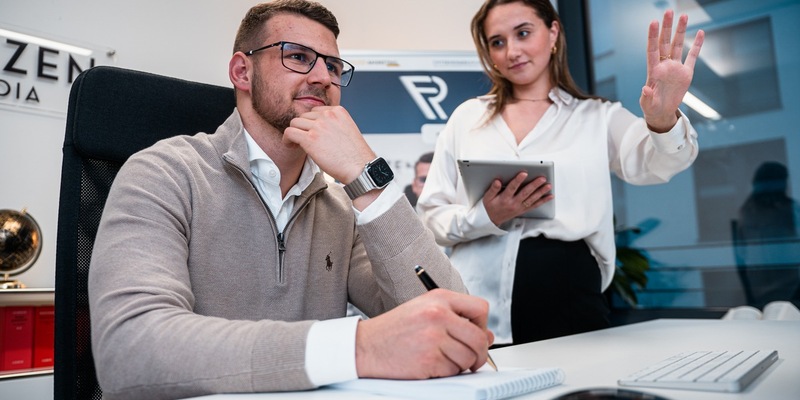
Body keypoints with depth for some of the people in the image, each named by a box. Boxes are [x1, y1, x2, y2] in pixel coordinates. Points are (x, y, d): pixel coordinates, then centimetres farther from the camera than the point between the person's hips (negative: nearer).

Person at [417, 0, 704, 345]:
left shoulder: (598, 117, 7)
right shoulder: (466, 117, 9)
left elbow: (653, 162, -12)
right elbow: (431, 216, 6)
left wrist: (663, 120, -33)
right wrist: (486, 217, -14)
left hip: (571, 306, 0)